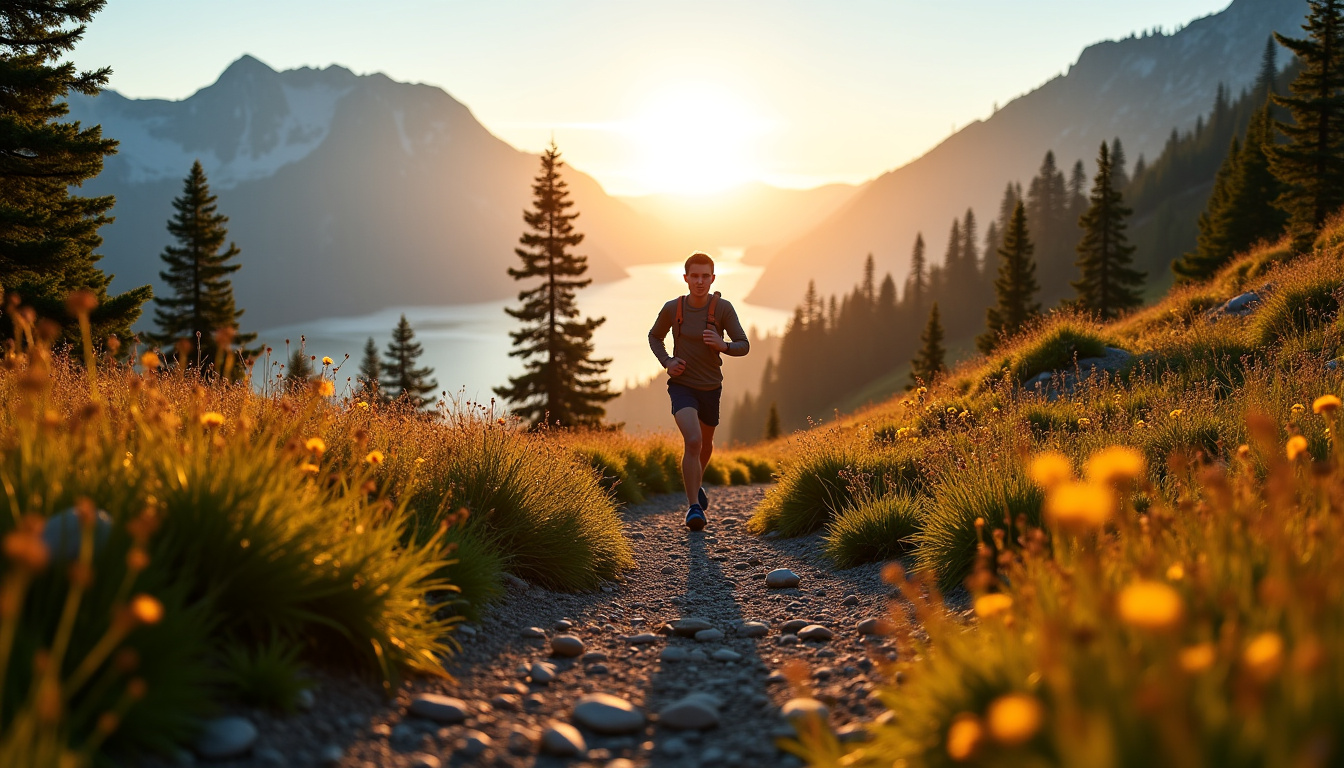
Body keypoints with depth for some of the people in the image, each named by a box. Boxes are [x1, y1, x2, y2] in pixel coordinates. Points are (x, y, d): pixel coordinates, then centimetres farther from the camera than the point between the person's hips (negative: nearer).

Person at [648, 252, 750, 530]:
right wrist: (666, 361, -8)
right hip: (682, 385, -2)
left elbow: (743, 346, -9)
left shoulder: (723, 308, -12)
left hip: (710, 387, 2)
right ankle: (694, 506, -17)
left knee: (706, 443, 23)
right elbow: (654, 336, 10)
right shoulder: (672, 308, -9)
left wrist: (722, 345, -30)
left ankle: (697, 484, 54)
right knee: (693, 441, -24)